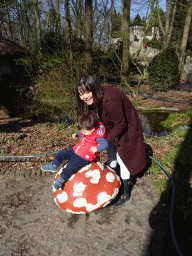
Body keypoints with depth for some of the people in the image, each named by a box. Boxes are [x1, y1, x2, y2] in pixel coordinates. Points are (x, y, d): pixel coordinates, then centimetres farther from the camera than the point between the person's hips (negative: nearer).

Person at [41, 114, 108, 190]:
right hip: (74, 152, 9)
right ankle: (53, 166, 25)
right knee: (62, 153, 9)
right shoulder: (87, 131, 5)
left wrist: (97, 148, -41)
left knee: (70, 166, -24)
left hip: (83, 158, -9)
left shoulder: (97, 137, -20)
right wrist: (77, 134, 11)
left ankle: (61, 180, -7)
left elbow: (105, 144, -26)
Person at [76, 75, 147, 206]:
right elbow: (96, 119, 4)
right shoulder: (93, 99, -10)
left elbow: (120, 125, -29)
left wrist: (106, 141, -23)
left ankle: (125, 193, 17)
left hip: (126, 126, -8)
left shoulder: (110, 100, -37)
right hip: (112, 126, 8)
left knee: (122, 157, -3)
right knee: (111, 152, 20)